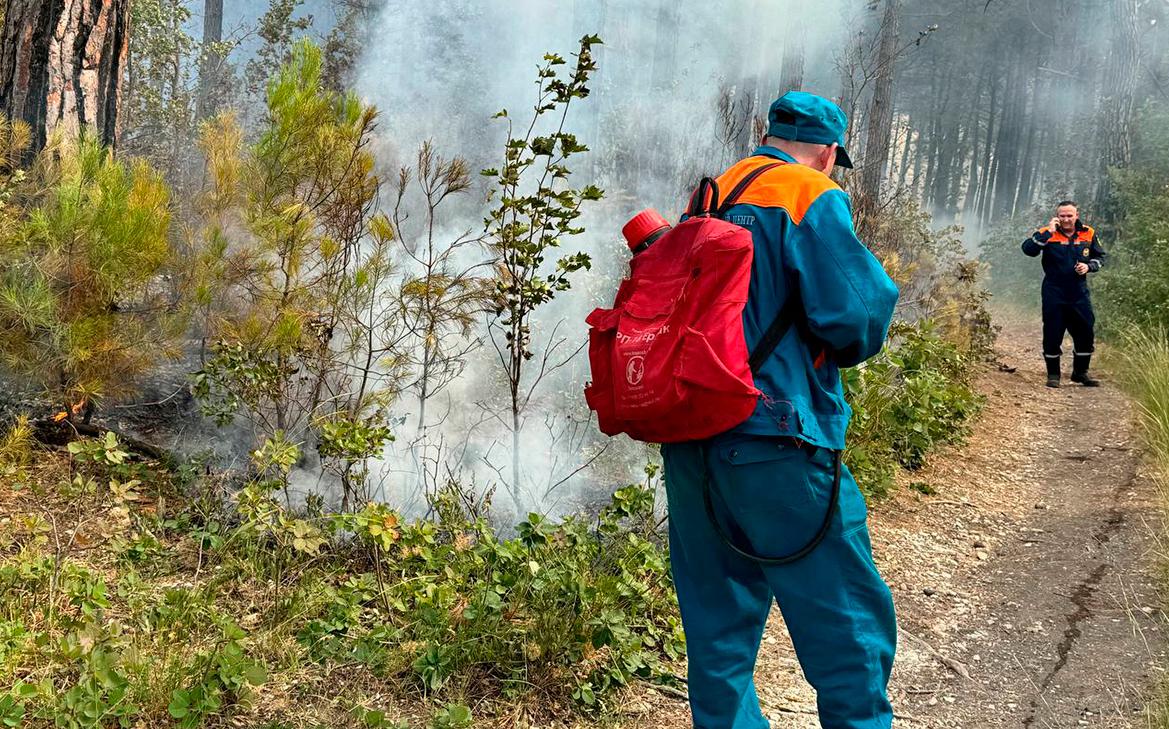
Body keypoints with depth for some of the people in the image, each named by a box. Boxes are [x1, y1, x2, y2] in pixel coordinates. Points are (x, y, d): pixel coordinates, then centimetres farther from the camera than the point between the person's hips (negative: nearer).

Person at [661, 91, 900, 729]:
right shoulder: (813, 198, -4)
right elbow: (856, 314, -13)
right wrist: (847, 347, 7)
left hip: (688, 439, 7)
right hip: (773, 440, -7)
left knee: (719, 617, 15)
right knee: (846, 623, 1)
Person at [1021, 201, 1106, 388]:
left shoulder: (1088, 234, 4)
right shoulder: (1047, 234, -5)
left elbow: (1099, 257, 16)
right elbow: (1028, 249, -22)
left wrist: (1088, 266, -5)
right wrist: (1048, 232, -24)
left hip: (1079, 293, 3)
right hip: (1054, 293, -3)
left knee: (1086, 332, 5)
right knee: (1053, 333, 1)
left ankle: (1081, 371, 22)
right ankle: (1053, 374, 15)